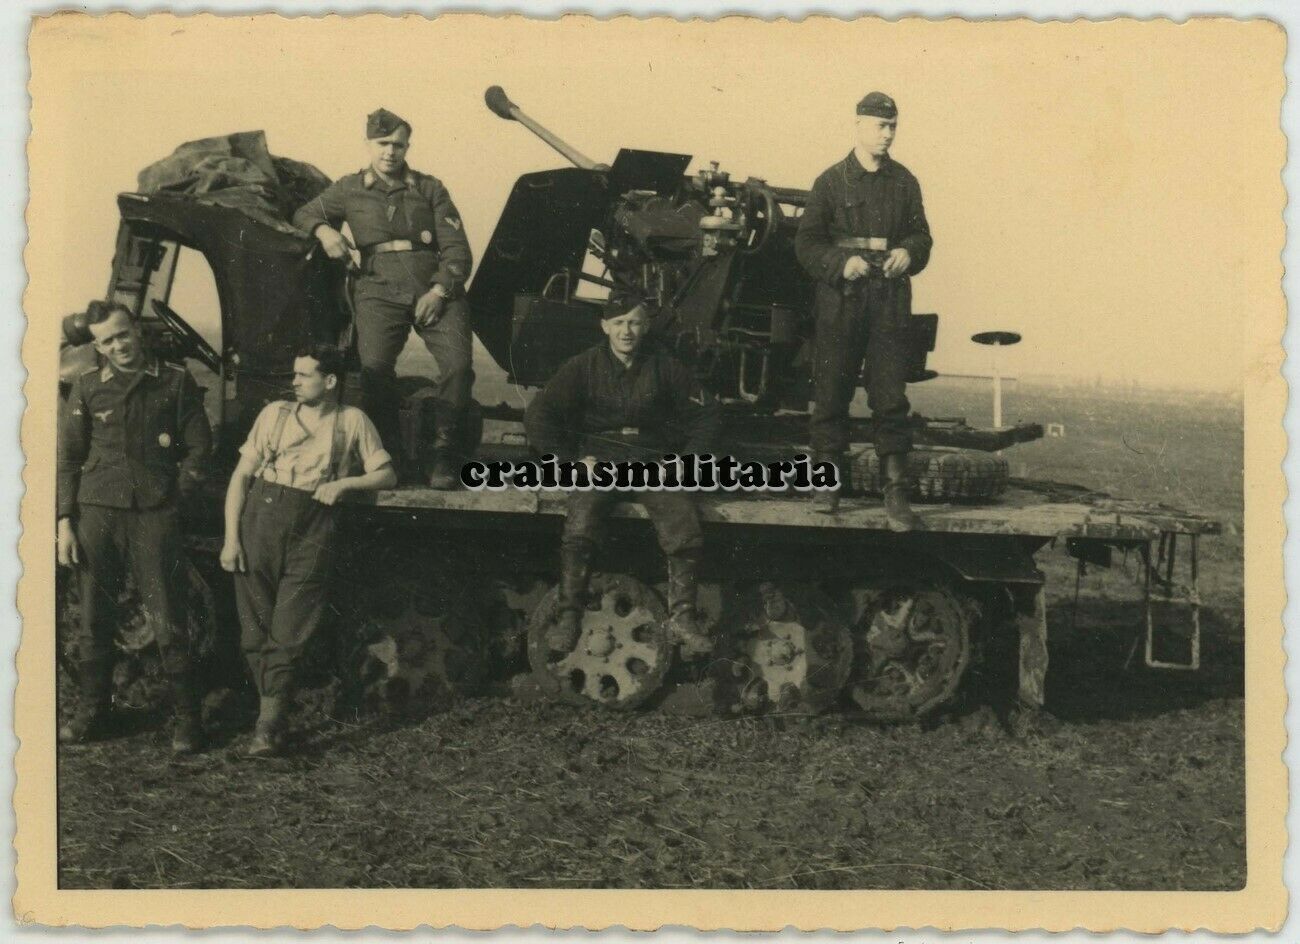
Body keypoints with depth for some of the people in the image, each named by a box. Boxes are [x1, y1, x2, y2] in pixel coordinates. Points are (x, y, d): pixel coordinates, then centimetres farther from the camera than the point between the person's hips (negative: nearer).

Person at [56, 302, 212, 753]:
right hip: (98, 512, 2)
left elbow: (199, 445, 9)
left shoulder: (176, 381, 4)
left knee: (167, 622, -4)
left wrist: (175, 494, -1)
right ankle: (92, 712, 20)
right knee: (94, 618, 7)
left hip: (155, 514, -2)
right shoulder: (87, 385, 8)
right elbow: (68, 457, 9)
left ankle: (187, 718, 5)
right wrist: (65, 522, 3)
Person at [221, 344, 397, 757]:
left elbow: (387, 475, 12)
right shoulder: (275, 413, 14)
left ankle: (269, 724, -6)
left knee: (288, 631, -8)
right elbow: (241, 475, 11)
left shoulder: (352, 421, 12)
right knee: (255, 629, -1)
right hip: (261, 516, 2)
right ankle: (273, 710, 8)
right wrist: (231, 536, 1)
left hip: (312, 529, -2)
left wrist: (345, 483, -6)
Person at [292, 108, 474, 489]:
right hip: (381, 289, 0)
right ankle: (388, 450, -10)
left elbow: (457, 249, 9)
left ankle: (443, 451, -10)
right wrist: (324, 230, 2)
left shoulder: (429, 189, 14)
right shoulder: (350, 189, 17)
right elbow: (304, 214, 26)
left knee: (458, 361, -25)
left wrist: (439, 291, -8)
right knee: (374, 364, -28)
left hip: (435, 288, 0)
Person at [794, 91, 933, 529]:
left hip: (889, 299, 2)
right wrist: (841, 263, -14)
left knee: (890, 395, -2)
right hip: (840, 298, -1)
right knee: (831, 391, 2)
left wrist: (907, 253, -8)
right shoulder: (832, 180, 4)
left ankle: (896, 490, -1)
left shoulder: (904, 182, 11)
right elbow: (807, 242, 2)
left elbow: (921, 236, 14)